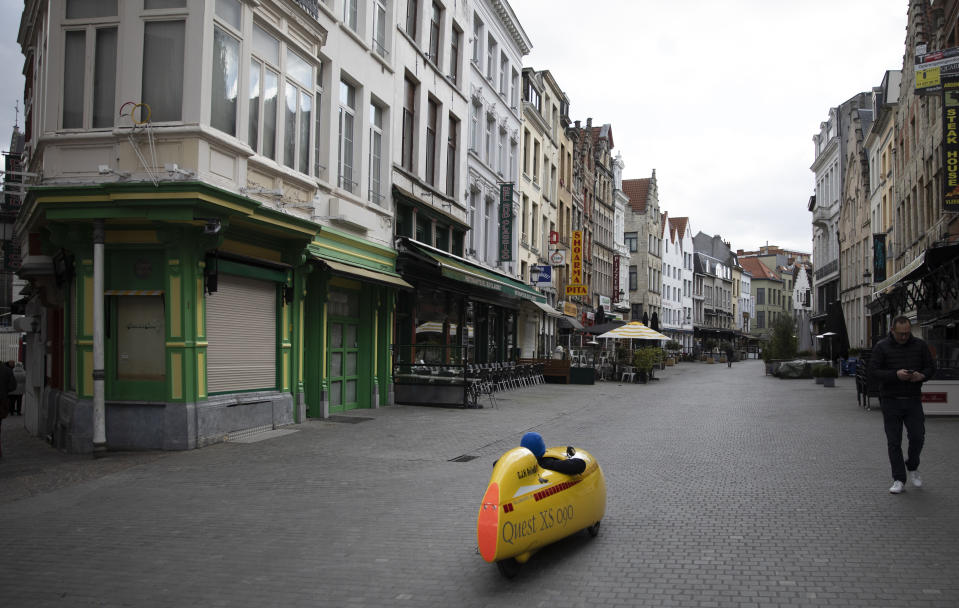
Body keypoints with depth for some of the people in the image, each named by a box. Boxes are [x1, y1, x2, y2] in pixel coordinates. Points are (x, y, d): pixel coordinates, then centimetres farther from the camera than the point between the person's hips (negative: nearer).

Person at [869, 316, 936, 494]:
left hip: (913, 399, 2)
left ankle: (913, 467, 27)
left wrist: (922, 375, -13)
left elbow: (931, 367, 10)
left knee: (918, 436, -3)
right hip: (890, 401, -2)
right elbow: (873, 371, -7)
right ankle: (899, 480, 10)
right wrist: (895, 375, -21)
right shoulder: (882, 347, -2)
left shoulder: (920, 345, 6)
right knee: (894, 442, 1)